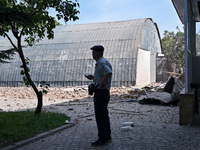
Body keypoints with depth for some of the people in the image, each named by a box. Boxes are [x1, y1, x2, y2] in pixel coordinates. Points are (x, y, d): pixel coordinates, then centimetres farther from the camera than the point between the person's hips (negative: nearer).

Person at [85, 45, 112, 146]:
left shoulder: (101, 63, -16)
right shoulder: (103, 62, 17)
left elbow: (109, 73, -34)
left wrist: (101, 83, -31)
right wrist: (93, 78, 19)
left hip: (100, 92, -11)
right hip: (104, 92, 11)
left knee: (100, 115, -6)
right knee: (104, 114, 18)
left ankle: (102, 138, 0)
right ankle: (107, 135, 28)